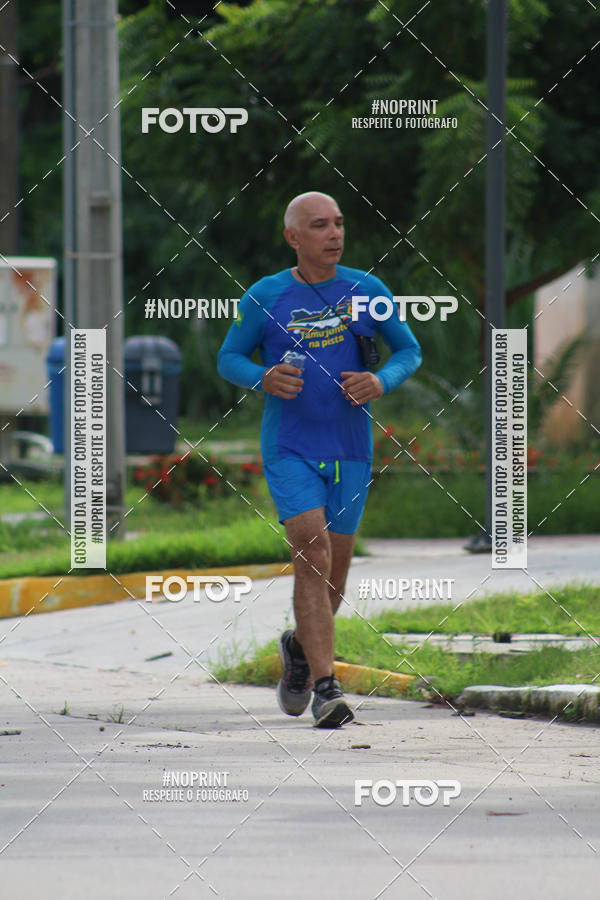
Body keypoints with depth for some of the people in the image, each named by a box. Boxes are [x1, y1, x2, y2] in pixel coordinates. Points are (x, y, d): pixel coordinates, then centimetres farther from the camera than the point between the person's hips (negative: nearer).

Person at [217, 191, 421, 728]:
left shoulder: (366, 291, 1)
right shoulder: (265, 298, -3)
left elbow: (409, 351, 11)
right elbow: (229, 359, 7)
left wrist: (381, 382, -10)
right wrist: (263, 379, -14)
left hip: (349, 451, 3)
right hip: (289, 450, -3)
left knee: (334, 574, 9)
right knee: (312, 555, -19)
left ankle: (299, 647, 40)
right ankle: (326, 687, -21)